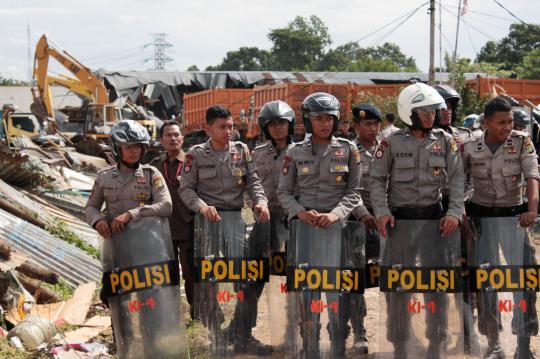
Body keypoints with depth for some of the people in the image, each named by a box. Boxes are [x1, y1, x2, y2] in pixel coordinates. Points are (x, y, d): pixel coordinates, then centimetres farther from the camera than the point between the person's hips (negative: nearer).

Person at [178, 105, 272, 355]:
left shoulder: (241, 150, 6)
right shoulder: (196, 154, -2)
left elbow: (252, 182, 5)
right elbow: (186, 189, -2)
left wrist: (261, 202, -15)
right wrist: (202, 206, -21)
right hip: (208, 222, -3)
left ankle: (241, 335, 11)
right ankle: (217, 337, 12)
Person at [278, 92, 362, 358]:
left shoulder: (348, 150, 4)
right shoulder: (296, 152, 6)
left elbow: (354, 191, 3)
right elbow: (284, 191, 7)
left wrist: (335, 214, -14)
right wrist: (301, 212, -12)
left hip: (336, 226, -1)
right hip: (303, 227, 1)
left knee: (339, 293, 0)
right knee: (306, 293, 3)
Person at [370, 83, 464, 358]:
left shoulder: (445, 141, 3)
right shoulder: (392, 143, -1)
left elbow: (457, 179, 0)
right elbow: (377, 179, 2)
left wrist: (454, 213, -12)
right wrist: (381, 212, -10)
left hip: (434, 218, 1)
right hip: (400, 219, -1)